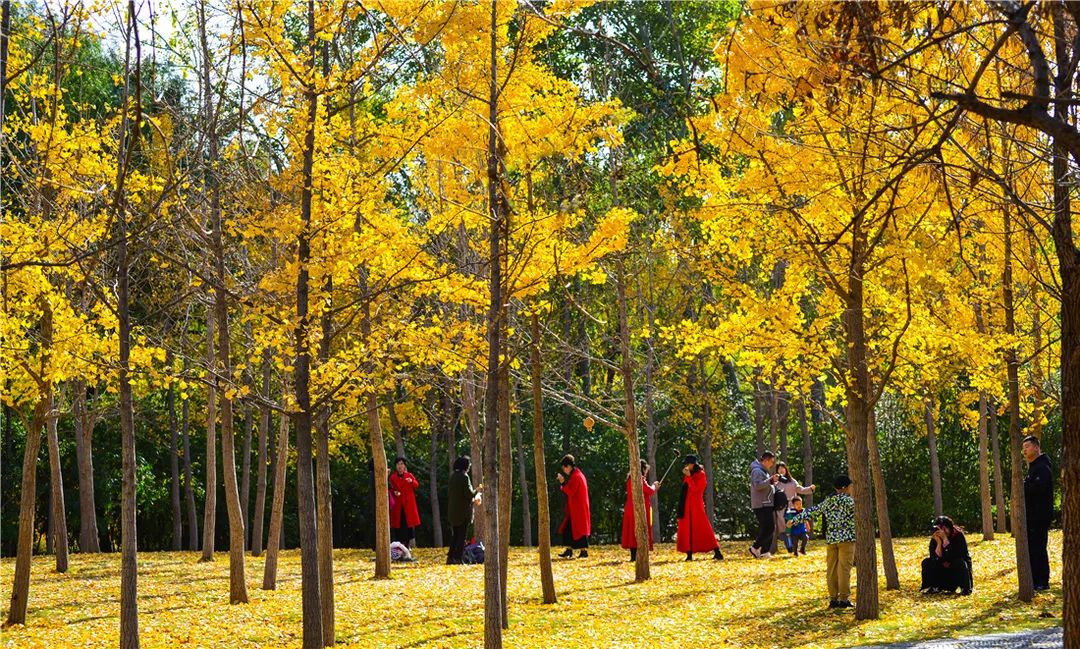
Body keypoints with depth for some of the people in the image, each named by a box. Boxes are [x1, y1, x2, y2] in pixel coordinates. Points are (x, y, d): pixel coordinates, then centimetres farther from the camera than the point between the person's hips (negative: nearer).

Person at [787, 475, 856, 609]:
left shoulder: (827, 502, 10)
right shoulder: (848, 501, -8)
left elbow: (810, 511, 13)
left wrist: (795, 520, 19)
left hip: (831, 539, 6)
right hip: (846, 538, -5)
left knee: (831, 569, 7)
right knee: (844, 569, -4)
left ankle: (833, 598, 8)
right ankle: (844, 599, -5)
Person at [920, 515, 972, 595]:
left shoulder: (958, 535, -18)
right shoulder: (934, 539, -9)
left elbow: (954, 555, -32)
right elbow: (936, 558, -19)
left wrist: (945, 539, -34)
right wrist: (939, 543, -30)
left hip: (959, 568, -4)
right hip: (943, 568, 4)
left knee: (959, 562, -35)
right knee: (926, 562, -14)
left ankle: (965, 588, -23)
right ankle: (935, 587, -6)